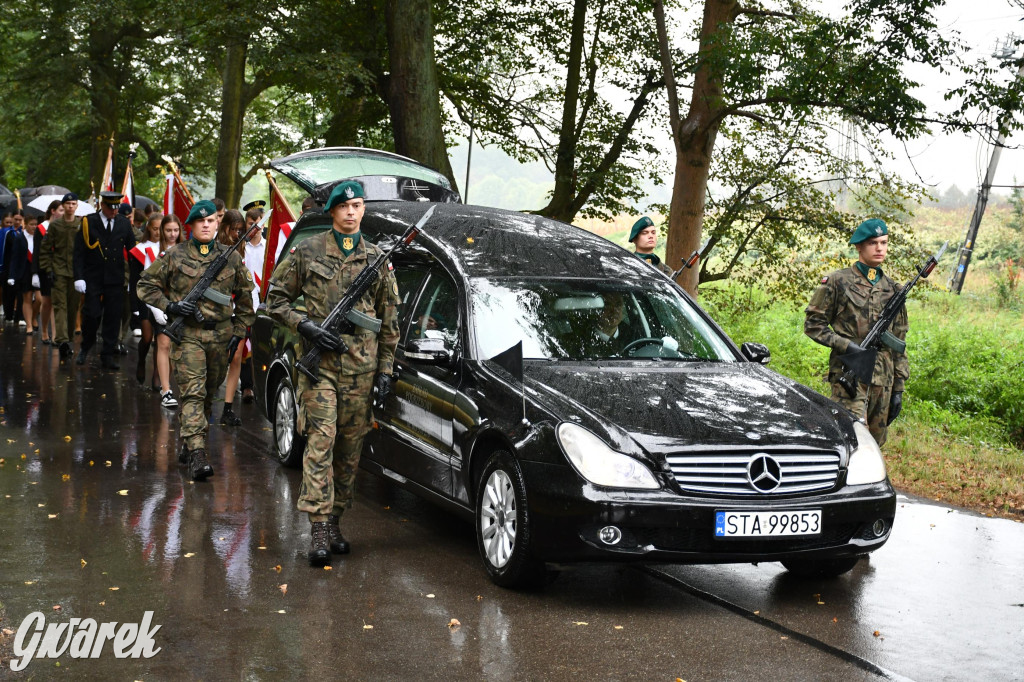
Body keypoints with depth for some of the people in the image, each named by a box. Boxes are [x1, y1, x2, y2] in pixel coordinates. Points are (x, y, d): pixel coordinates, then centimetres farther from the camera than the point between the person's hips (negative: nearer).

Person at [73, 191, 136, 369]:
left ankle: (108, 356, 10)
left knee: (113, 318, 2)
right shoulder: (88, 222, -1)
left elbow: (132, 250, 13)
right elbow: (79, 252, -2)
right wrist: (79, 277, -9)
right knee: (92, 314, -7)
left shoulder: (124, 223, 8)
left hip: (115, 280, 2)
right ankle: (85, 347, 18)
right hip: (93, 279, -2)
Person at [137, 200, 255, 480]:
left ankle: (187, 446, 28)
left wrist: (238, 331, 9)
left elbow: (245, 297, 16)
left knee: (208, 395, 12)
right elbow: (146, 285, 6)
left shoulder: (231, 258, 7)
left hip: (220, 335, 3)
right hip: (187, 334, -3)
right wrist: (170, 305, -9)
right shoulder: (174, 256, 1)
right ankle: (197, 456, -21)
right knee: (193, 393, -15)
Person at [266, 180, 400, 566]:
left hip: (361, 365, 3)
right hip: (319, 360, -3)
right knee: (320, 439, -13)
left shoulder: (376, 259, 11)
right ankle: (319, 527, -15)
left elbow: (389, 320, 14)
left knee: (350, 446, 6)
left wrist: (385, 369, 9)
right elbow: (275, 299, 8)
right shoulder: (307, 252, 4)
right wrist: (306, 326, -8)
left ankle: (335, 520, 17)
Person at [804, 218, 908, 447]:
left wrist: (898, 387, 13)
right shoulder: (837, 281, 1)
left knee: (874, 444, 7)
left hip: (882, 378, 5)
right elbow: (813, 324, 0)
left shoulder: (892, 289, 16)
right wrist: (845, 345, -13)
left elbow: (899, 343, 18)